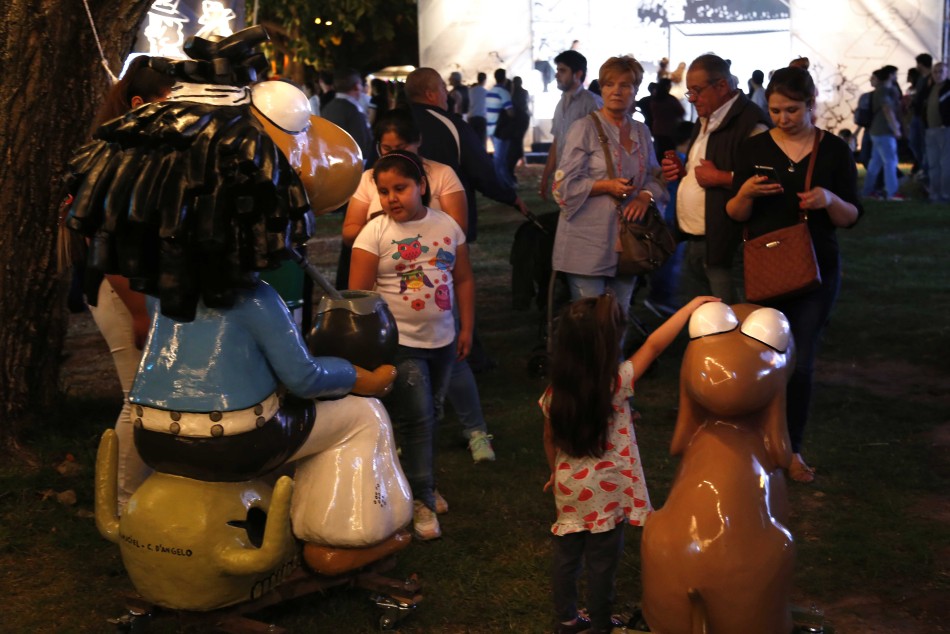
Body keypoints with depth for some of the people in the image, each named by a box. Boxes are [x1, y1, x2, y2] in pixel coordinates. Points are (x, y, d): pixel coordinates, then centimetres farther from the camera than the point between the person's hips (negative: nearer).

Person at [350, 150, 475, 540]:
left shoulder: (447, 226, 3)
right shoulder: (375, 233, -9)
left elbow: (463, 279, 11)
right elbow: (358, 294, -10)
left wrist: (467, 328, 9)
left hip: (442, 340, 5)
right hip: (399, 343, -4)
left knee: (427, 417, 15)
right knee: (415, 420, -6)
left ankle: (420, 483, 31)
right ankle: (421, 501, 5)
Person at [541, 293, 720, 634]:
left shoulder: (555, 391, -9)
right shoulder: (616, 383, -22)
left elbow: (550, 439, 5)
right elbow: (654, 345, -17)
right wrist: (693, 305, -11)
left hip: (569, 488, 4)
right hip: (604, 493, -4)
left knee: (566, 555, 18)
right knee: (602, 563, 12)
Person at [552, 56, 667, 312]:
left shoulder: (641, 132, 13)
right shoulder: (584, 128, -4)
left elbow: (655, 178, 15)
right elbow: (565, 184, -8)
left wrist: (646, 196, -7)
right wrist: (607, 186, -20)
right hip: (589, 241, -5)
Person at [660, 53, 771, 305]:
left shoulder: (750, 123, -15)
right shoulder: (705, 121, 17)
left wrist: (721, 178, -22)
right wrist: (681, 170, 13)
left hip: (726, 246, -10)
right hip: (694, 243, 10)